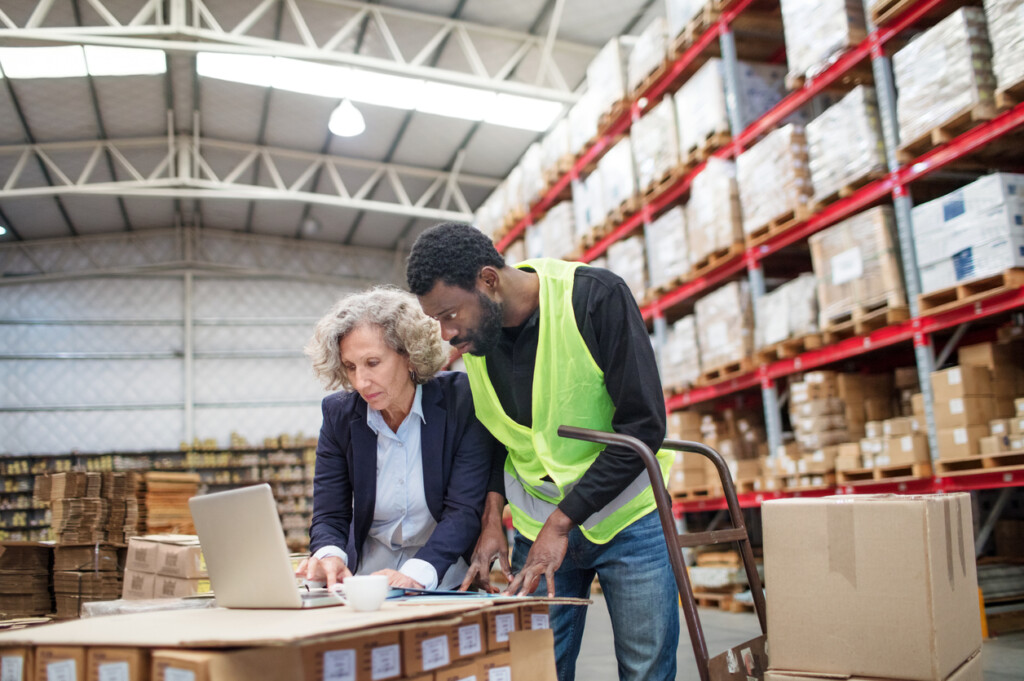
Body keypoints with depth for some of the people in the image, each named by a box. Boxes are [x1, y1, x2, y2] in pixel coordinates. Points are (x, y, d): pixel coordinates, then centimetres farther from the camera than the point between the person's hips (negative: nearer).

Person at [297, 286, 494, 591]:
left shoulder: (462, 401, -8)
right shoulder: (339, 414, 2)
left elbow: (465, 509, -13)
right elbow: (329, 516, 2)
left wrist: (415, 573, -27)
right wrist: (330, 556, -20)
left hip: (448, 585, -4)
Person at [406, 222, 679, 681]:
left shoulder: (597, 297, -19)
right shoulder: (474, 334, -3)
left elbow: (644, 426, -19)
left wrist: (562, 522, -20)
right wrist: (492, 517, -4)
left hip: (626, 517, -3)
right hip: (537, 526, 4)